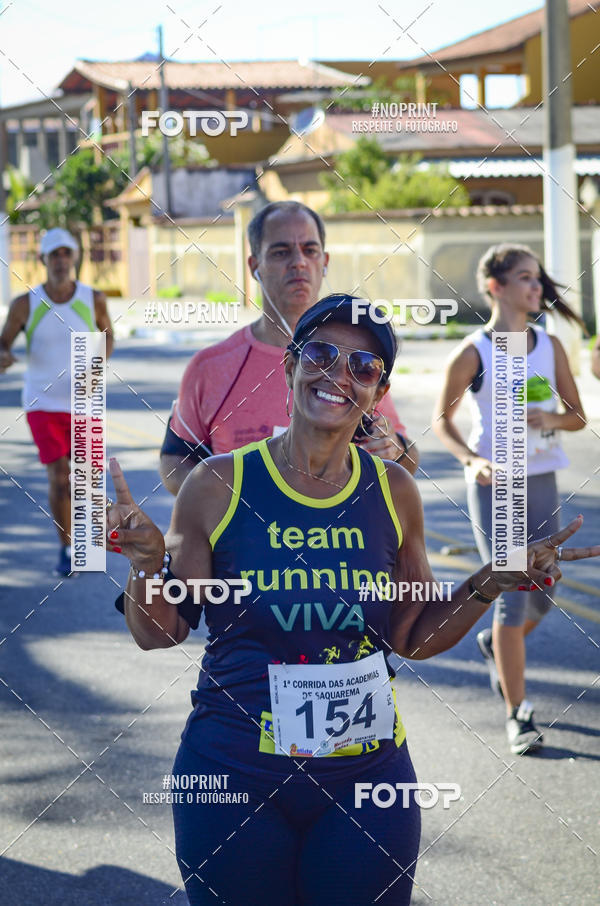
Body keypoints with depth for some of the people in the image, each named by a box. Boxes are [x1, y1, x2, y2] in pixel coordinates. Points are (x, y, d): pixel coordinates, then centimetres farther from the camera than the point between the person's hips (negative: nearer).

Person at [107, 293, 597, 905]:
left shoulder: (394, 493, 1)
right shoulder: (218, 486, -6)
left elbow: (412, 638, 10)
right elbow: (159, 633, 0)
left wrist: (488, 585, -3)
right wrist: (146, 563, -18)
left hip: (365, 783, 2)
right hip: (234, 779, -2)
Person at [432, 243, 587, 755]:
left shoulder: (550, 347, 4)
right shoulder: (473, 353, -7)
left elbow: (578, 417, 10)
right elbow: (442, 419, 2)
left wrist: (550, 419, -12)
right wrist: (472, 460, -15)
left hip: (542, 483, 4)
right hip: (493, 485, -4)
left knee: (540, 600, 10)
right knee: (513, 596, -7)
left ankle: (497, 646, 43)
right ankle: (518, 715, 2)